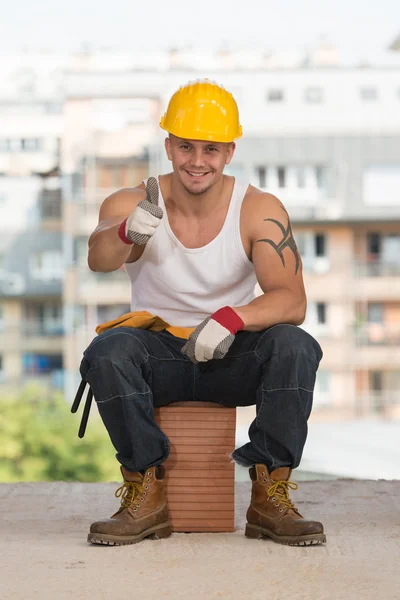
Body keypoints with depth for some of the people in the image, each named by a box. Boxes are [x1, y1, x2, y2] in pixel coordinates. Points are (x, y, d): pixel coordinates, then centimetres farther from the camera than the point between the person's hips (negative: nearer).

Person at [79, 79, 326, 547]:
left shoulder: (259, 210, -9)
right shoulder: (131, 205, -9)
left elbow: (292, 301, -18)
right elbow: (99, 258, -32)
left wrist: (232, 319, -38)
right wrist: (128, 233, -56)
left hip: (232, 355, 0)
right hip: (158, 353, 0)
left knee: (295, 346, -29)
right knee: (108, 351, -32)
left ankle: (270, 495, -20)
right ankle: (147, 496, -20)